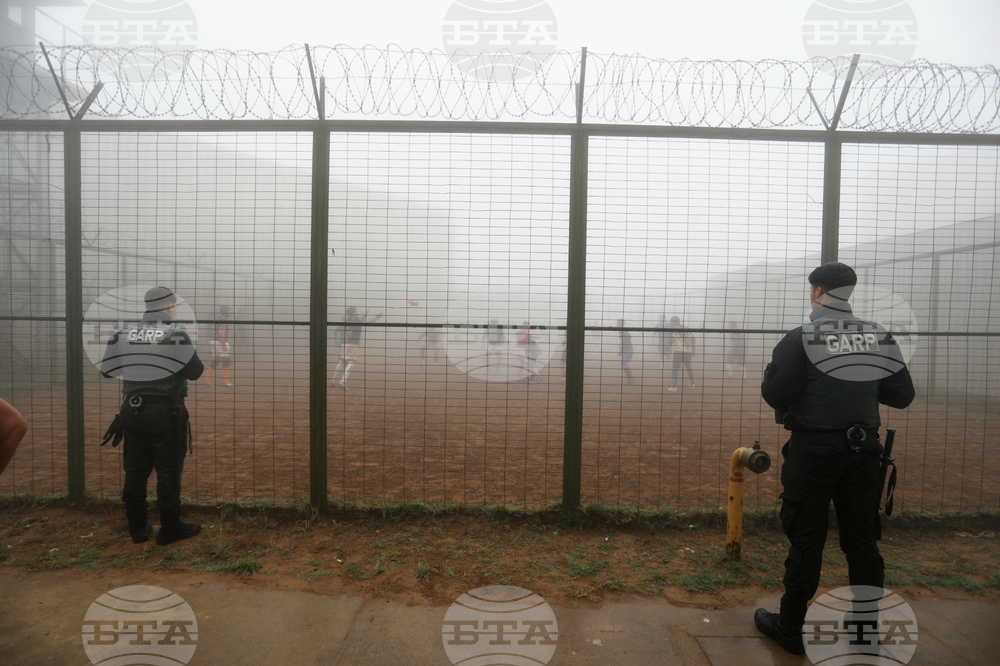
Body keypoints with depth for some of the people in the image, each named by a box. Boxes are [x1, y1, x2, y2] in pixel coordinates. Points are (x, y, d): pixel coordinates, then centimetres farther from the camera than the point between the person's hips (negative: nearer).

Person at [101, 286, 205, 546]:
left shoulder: (123, 334, 2)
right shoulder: (175, 335, -13)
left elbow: (107, 370, 9)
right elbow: (195, 371, -12)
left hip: (133, 411, 6)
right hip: (166, 413, -5)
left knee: (135, 471, 14)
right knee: (168, 471, 3)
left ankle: (137, 527, 24)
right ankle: (170, 528, 12)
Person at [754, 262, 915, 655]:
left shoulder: (801, 338, -15)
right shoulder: (879, 337, 2)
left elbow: (774, 395, -19)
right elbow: (902, 396, 5)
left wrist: (773, 368, 0)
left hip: (814, 450, -5)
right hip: (864, 449, 5)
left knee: (806, 539, 6)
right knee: (863, 540, 16)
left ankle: (790, 628, 20)